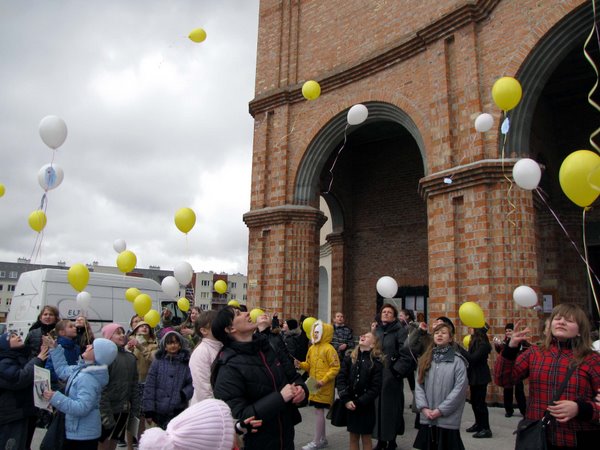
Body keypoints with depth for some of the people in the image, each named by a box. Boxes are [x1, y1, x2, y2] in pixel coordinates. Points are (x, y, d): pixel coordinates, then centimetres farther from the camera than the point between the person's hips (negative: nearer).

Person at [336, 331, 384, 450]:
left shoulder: (377, 363, -7)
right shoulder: (349, 358, 1)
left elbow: (375, 388, -11)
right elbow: (340, 379, -3)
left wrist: (359, 403, -14)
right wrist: (346, 399, -13)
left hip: (366, 406, -3)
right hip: (349, 405, 3)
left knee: (366, 438, 9)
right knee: (353, 437, 13)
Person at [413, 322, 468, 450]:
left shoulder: (457, 361, -5)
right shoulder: (426, 359, 8)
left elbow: (459, 389, -11)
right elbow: (419, 385, 4)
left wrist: (441, 410, -13)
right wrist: (423, 407, -8)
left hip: (448, 419, -4)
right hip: (427, 418, 4)